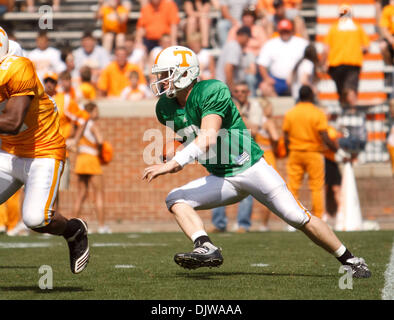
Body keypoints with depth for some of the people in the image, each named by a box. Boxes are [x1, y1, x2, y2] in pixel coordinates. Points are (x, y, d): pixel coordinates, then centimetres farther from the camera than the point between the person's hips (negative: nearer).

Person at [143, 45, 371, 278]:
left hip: (251, 168, -7)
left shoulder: (212, 91, -21)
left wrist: (174, 163, -40)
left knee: (298, 218, -9)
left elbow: (208, 139, -33)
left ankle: (350, 260, 5)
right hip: (222, 179, 7)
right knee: (176, 200, -15)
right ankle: (207, 249, -32)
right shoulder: (166, 108, 2)